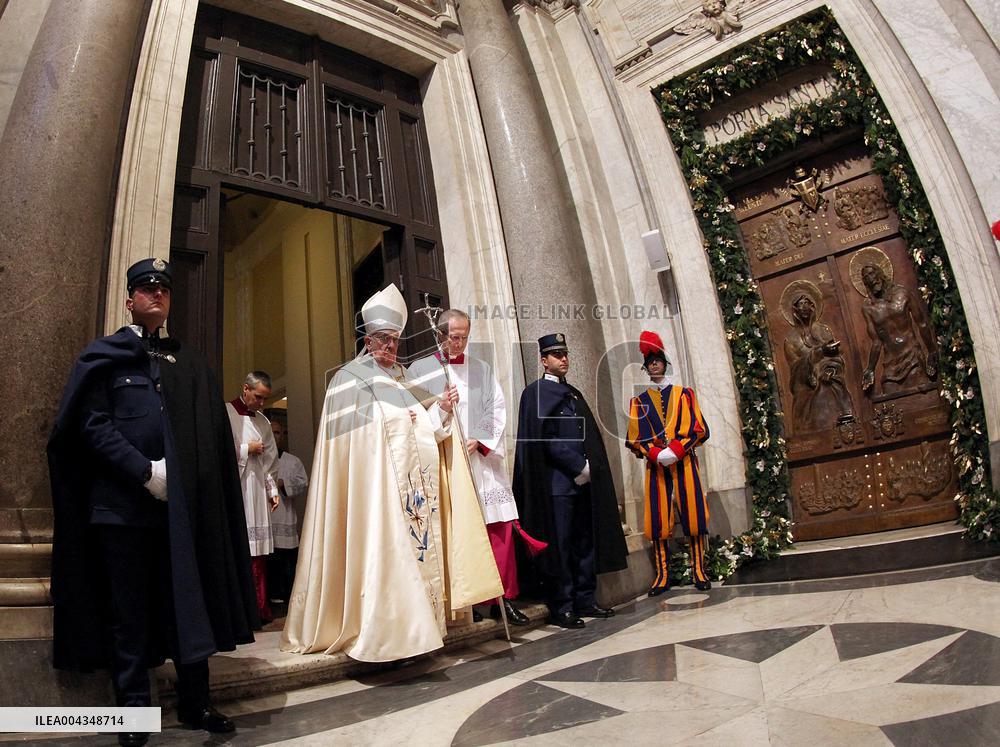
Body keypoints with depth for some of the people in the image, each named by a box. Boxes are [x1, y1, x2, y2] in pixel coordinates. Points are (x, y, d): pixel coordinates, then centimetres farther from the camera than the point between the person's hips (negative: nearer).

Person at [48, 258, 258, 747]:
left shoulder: (189, 364, 16)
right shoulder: (105, 355, 7)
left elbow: (210, 433, 10)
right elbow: (93, 424, -4)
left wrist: (177, 474, -6)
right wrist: (146, 471, -14)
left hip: (180, 502, 3)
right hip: (122, 501, -3)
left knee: (188, 602, 7)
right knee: (128, 611, 5)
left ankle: (195, 703, 17)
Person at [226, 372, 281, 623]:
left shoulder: (263, 421, 17)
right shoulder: (225, 413, -3)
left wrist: (273, 490, 13)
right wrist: (246, 449, -5)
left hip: (257, 494, 6)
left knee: (258, 552, 6)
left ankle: (260, 607, 10)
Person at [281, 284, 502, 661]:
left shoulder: (403, 378, 20)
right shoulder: (351, 377, 2)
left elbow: (426, 428, 15)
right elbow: (354, 432, -8)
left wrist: (441, 408, -2)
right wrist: (398, 419, -11)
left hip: (411, 480, 7)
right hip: (376, 479, -7)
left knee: (415, 545, 4)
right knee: (383, 549, -10)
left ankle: (411, 625, 11)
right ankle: (380, 633, -5)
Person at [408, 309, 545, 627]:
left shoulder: (482, 370, 16)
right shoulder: (420, 369, 9)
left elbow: (496, 410, 8)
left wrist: (478, 440, -7)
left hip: (482, 460, 3)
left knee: (499, 526, -2)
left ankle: (503, 597, 8)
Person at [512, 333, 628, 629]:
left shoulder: (574, 393, 19)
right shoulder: (535, 392, -4)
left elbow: (591, 435, 19)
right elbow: (545, 437, -13)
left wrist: (590, 467, 5)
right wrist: (578, 466, -14)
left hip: (583, 480, 7)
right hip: (557, 482, -7)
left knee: (585, 543, 12)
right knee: (560, 546, -1)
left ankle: (584, 600, 22)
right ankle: (561, 607, 8)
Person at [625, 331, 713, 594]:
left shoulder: (683, 394, 9)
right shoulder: (639, 401, 9)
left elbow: (698, 428, 1)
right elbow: (635, 438, 3)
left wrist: (675, 450, -14)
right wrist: (656, 454, -14)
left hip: (684, 461, 0)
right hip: (656, 465, 0)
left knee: (693, 513, -1)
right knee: (658, 518, -1)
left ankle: (699, 571, 9)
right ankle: (663, 575, 6)